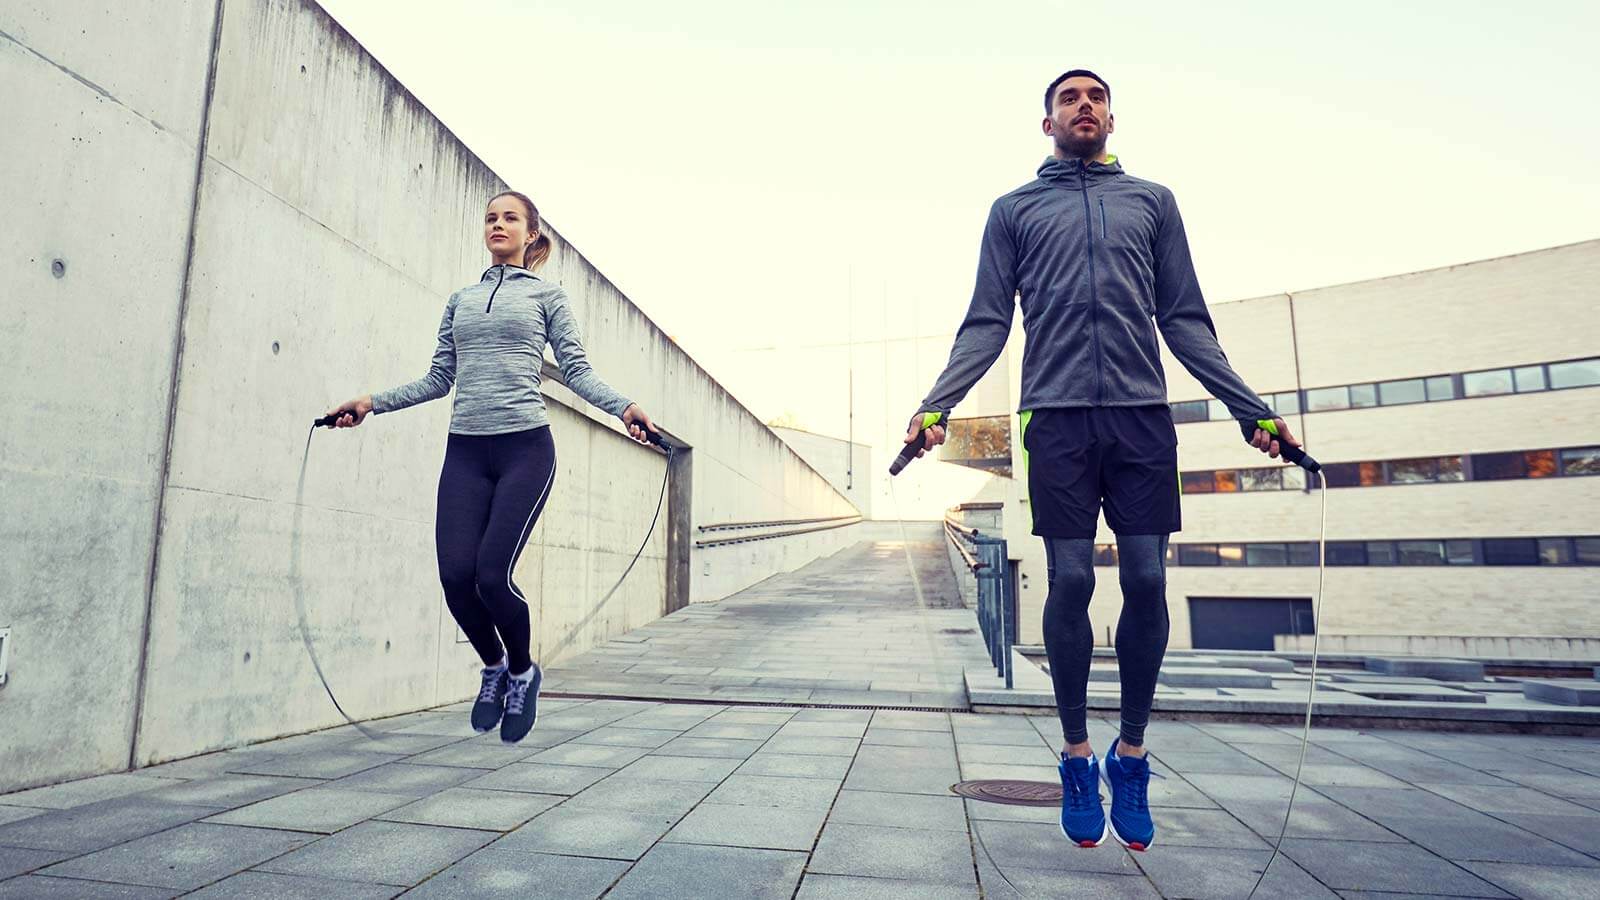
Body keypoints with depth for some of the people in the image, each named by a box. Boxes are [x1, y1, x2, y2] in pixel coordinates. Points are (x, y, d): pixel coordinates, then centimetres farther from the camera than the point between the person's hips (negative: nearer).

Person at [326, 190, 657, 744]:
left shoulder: (546, 295, 10)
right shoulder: (460, 300, 20)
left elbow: (576, 370, 1)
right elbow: (438, 379, 20)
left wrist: (623, 407, -15)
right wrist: (373, 403, 10)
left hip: (524, 447, -4)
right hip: (465, 450, 4)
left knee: (493, 574, -12)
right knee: (456, 574, -8)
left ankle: (522, 672, 17)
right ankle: (494, 667, 21)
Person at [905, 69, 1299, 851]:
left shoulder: (1153, 201, 19)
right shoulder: (1013, 210, 16)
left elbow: (1185, 320, 15)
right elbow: (986, 323, 7)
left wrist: (1251, 408, 7)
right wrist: (937, 404, -7)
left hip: (1142, 414, 2)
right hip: (1058, 416, -1)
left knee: (1146, 582, -2)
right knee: (1070, 583, -3)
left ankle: (1131, 754, 16)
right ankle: (1077, 757, 13)